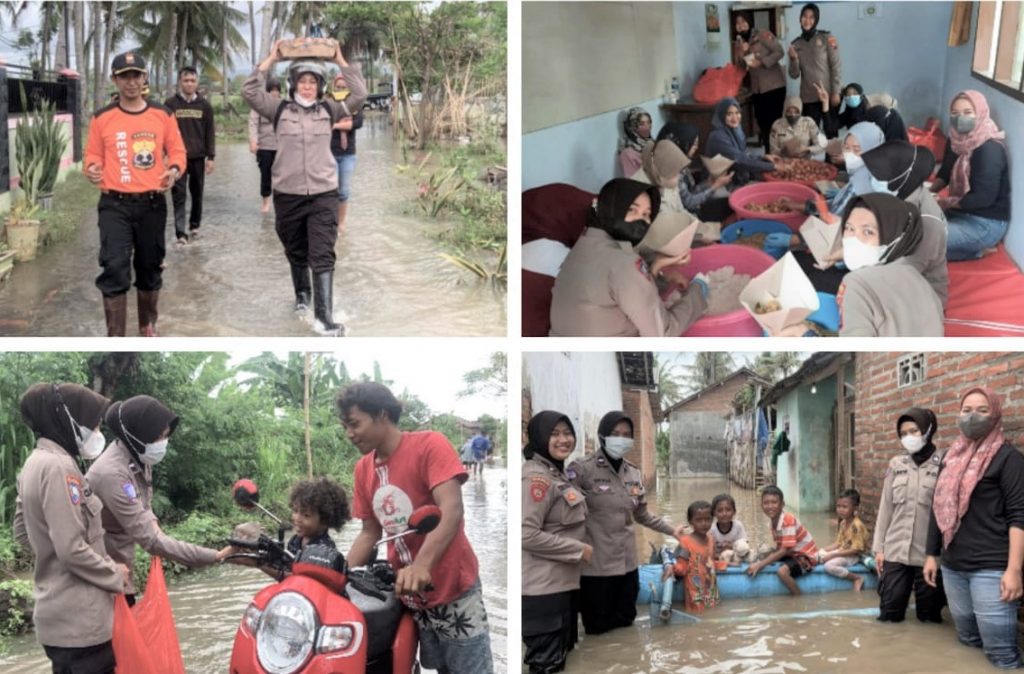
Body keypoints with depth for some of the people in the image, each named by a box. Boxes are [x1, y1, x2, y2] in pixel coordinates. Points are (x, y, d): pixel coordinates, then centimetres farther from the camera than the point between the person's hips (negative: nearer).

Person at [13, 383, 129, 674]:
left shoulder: (35, 463, 10)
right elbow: (72, 550, -22)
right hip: (80, 620, -9)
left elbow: (23, 533, 20)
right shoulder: (58, 467, -19)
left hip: (59, 616, 9)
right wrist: (116, 576, -8)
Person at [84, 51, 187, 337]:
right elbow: (93, 155, 7)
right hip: (115, 205, -2)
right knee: (115, 269, -13)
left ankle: (148, 326, 35)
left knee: (150, 268, 14)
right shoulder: (102, 118, 1)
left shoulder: (163, 114, 4)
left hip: (153, 203, 2)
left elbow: (177, 150, 8)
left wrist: (174, 170, -13)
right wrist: (92, 169, -15)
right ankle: (115, 342, -8)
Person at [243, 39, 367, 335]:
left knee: (322, 256, -9)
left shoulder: (328, 110, 3)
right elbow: (250, 91, -10)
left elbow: (360, 94, -5)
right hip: (288, 194, 1)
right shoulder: (280, 110, 1)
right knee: (296, 253, 17)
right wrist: (271, 59, -10)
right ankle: (302, 294, 42)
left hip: (324, 194, -1)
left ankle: (325, 316, -12)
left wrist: (341, 61, -6)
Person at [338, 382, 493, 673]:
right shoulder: (363, 468, 9)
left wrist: (422, 565, -38)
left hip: (453, 589, -5)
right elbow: (370, 532, 15)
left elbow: (452, 510, -24)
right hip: (405, 592, 6)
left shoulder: (429, 444, -11)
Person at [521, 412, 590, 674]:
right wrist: (579, 550, -18)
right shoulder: (536, 477, -18)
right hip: (542, 587, -10)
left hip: (560, 583, 10)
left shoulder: (556, 473, 13)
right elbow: (527, 535, -25)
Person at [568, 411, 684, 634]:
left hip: (627, 562, 6)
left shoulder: (634, 473, 9)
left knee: (624, 623, 15)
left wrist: (671, 529, 20)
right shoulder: (583, 469, -12)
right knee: (597, 629, 3)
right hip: (594, 564, -6)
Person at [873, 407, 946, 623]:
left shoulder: (943, 465, -6)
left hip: (929, 554, -4)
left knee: (929, 616, 8)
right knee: (889, 614, 6)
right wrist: (879, 547, 9)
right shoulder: (896, 464, 8)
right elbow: (885, 507, 10)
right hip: (895, 551, 4)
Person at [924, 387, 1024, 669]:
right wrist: (932, 555, 18)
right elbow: (938, 509, 21)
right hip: (953, 567, 7)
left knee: (1001, 654, -7)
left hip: (991, 569, -7)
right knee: (968, 642, 15)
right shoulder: (951, 457, 14)